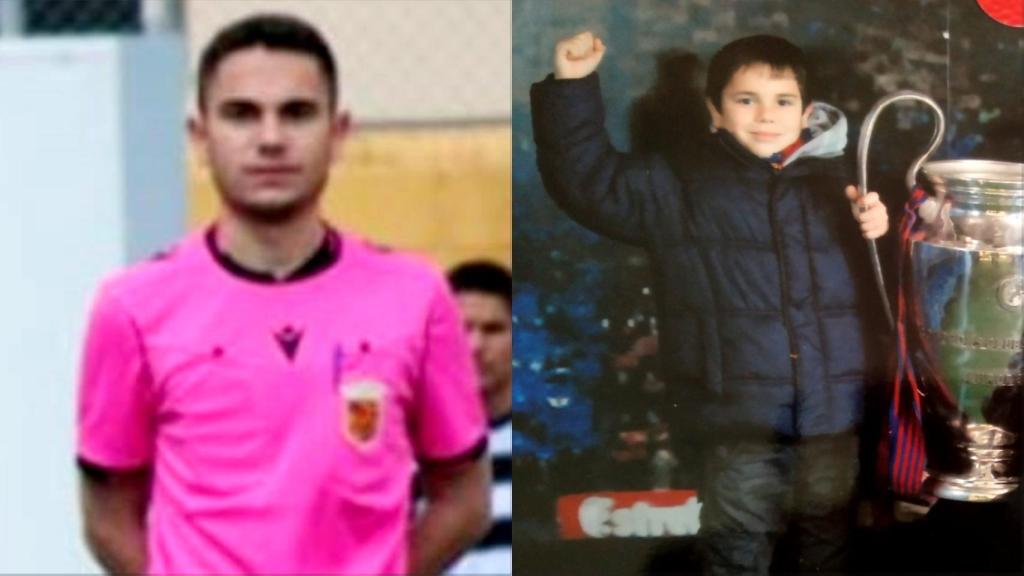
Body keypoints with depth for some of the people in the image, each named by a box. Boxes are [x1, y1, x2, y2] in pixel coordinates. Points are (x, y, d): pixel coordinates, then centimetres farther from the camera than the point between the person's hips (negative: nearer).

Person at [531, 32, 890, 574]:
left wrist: (878, 229, -4)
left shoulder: (836, 182, 8)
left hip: (830, 405, 2)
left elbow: (878, 286, 18)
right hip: (738, 408, -2)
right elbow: (589, 179, 0)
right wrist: (571, 87, -8)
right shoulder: (679, 186, 2)